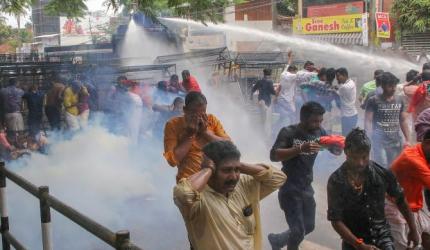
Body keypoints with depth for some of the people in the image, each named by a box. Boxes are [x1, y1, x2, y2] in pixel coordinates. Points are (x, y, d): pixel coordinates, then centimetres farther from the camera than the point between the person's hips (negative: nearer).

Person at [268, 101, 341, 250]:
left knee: (309, 227, 18)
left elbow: (337, 151, 3)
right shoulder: (288, 132, -15)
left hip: (307, 188, 7)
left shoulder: (319, 132, 0)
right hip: (289, 189, -6)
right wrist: (300, 149, -38)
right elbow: (273, 155, -27)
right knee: (298, 231, -6)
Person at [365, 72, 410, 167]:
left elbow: (403, 121, 14)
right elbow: (368, 121, -7)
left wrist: (408, 139, 12)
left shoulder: (399, 101, 9)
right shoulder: (374, 101, -5)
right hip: (379, 140, -5)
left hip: (396, 141, 5)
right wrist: (369, 139, -16)